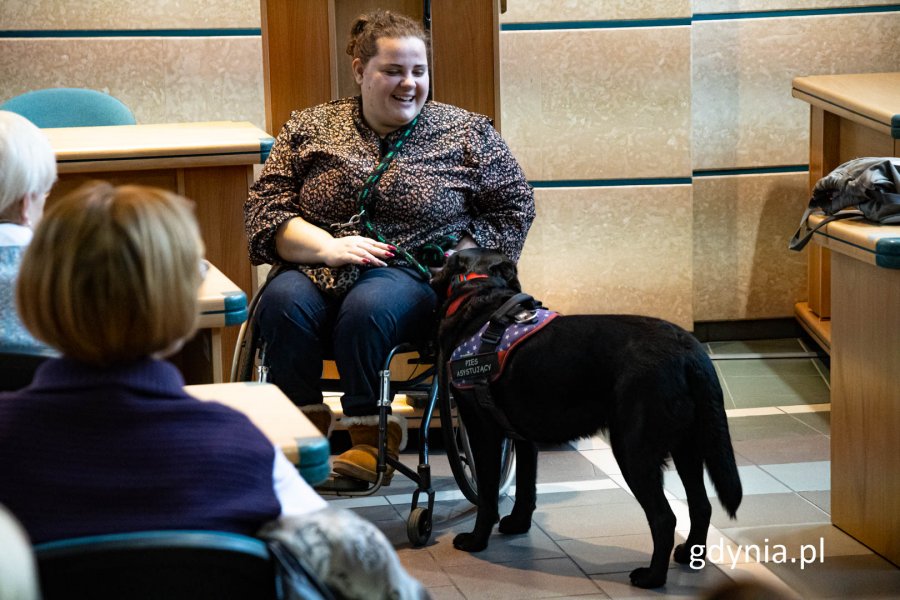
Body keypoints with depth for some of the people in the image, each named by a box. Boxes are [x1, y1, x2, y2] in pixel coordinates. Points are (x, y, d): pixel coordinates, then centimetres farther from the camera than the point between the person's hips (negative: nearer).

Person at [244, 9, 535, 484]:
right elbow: (264, 207, 6)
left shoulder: (466, 133, 10)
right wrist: (326, 247, -11)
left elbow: (513, 207, 13)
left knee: (368, 307, -36)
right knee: (283, 302, -32)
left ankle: (373, 438, -20)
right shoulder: (310, 129, 12)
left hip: (417, 274, -2)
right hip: (318, 270, 2)